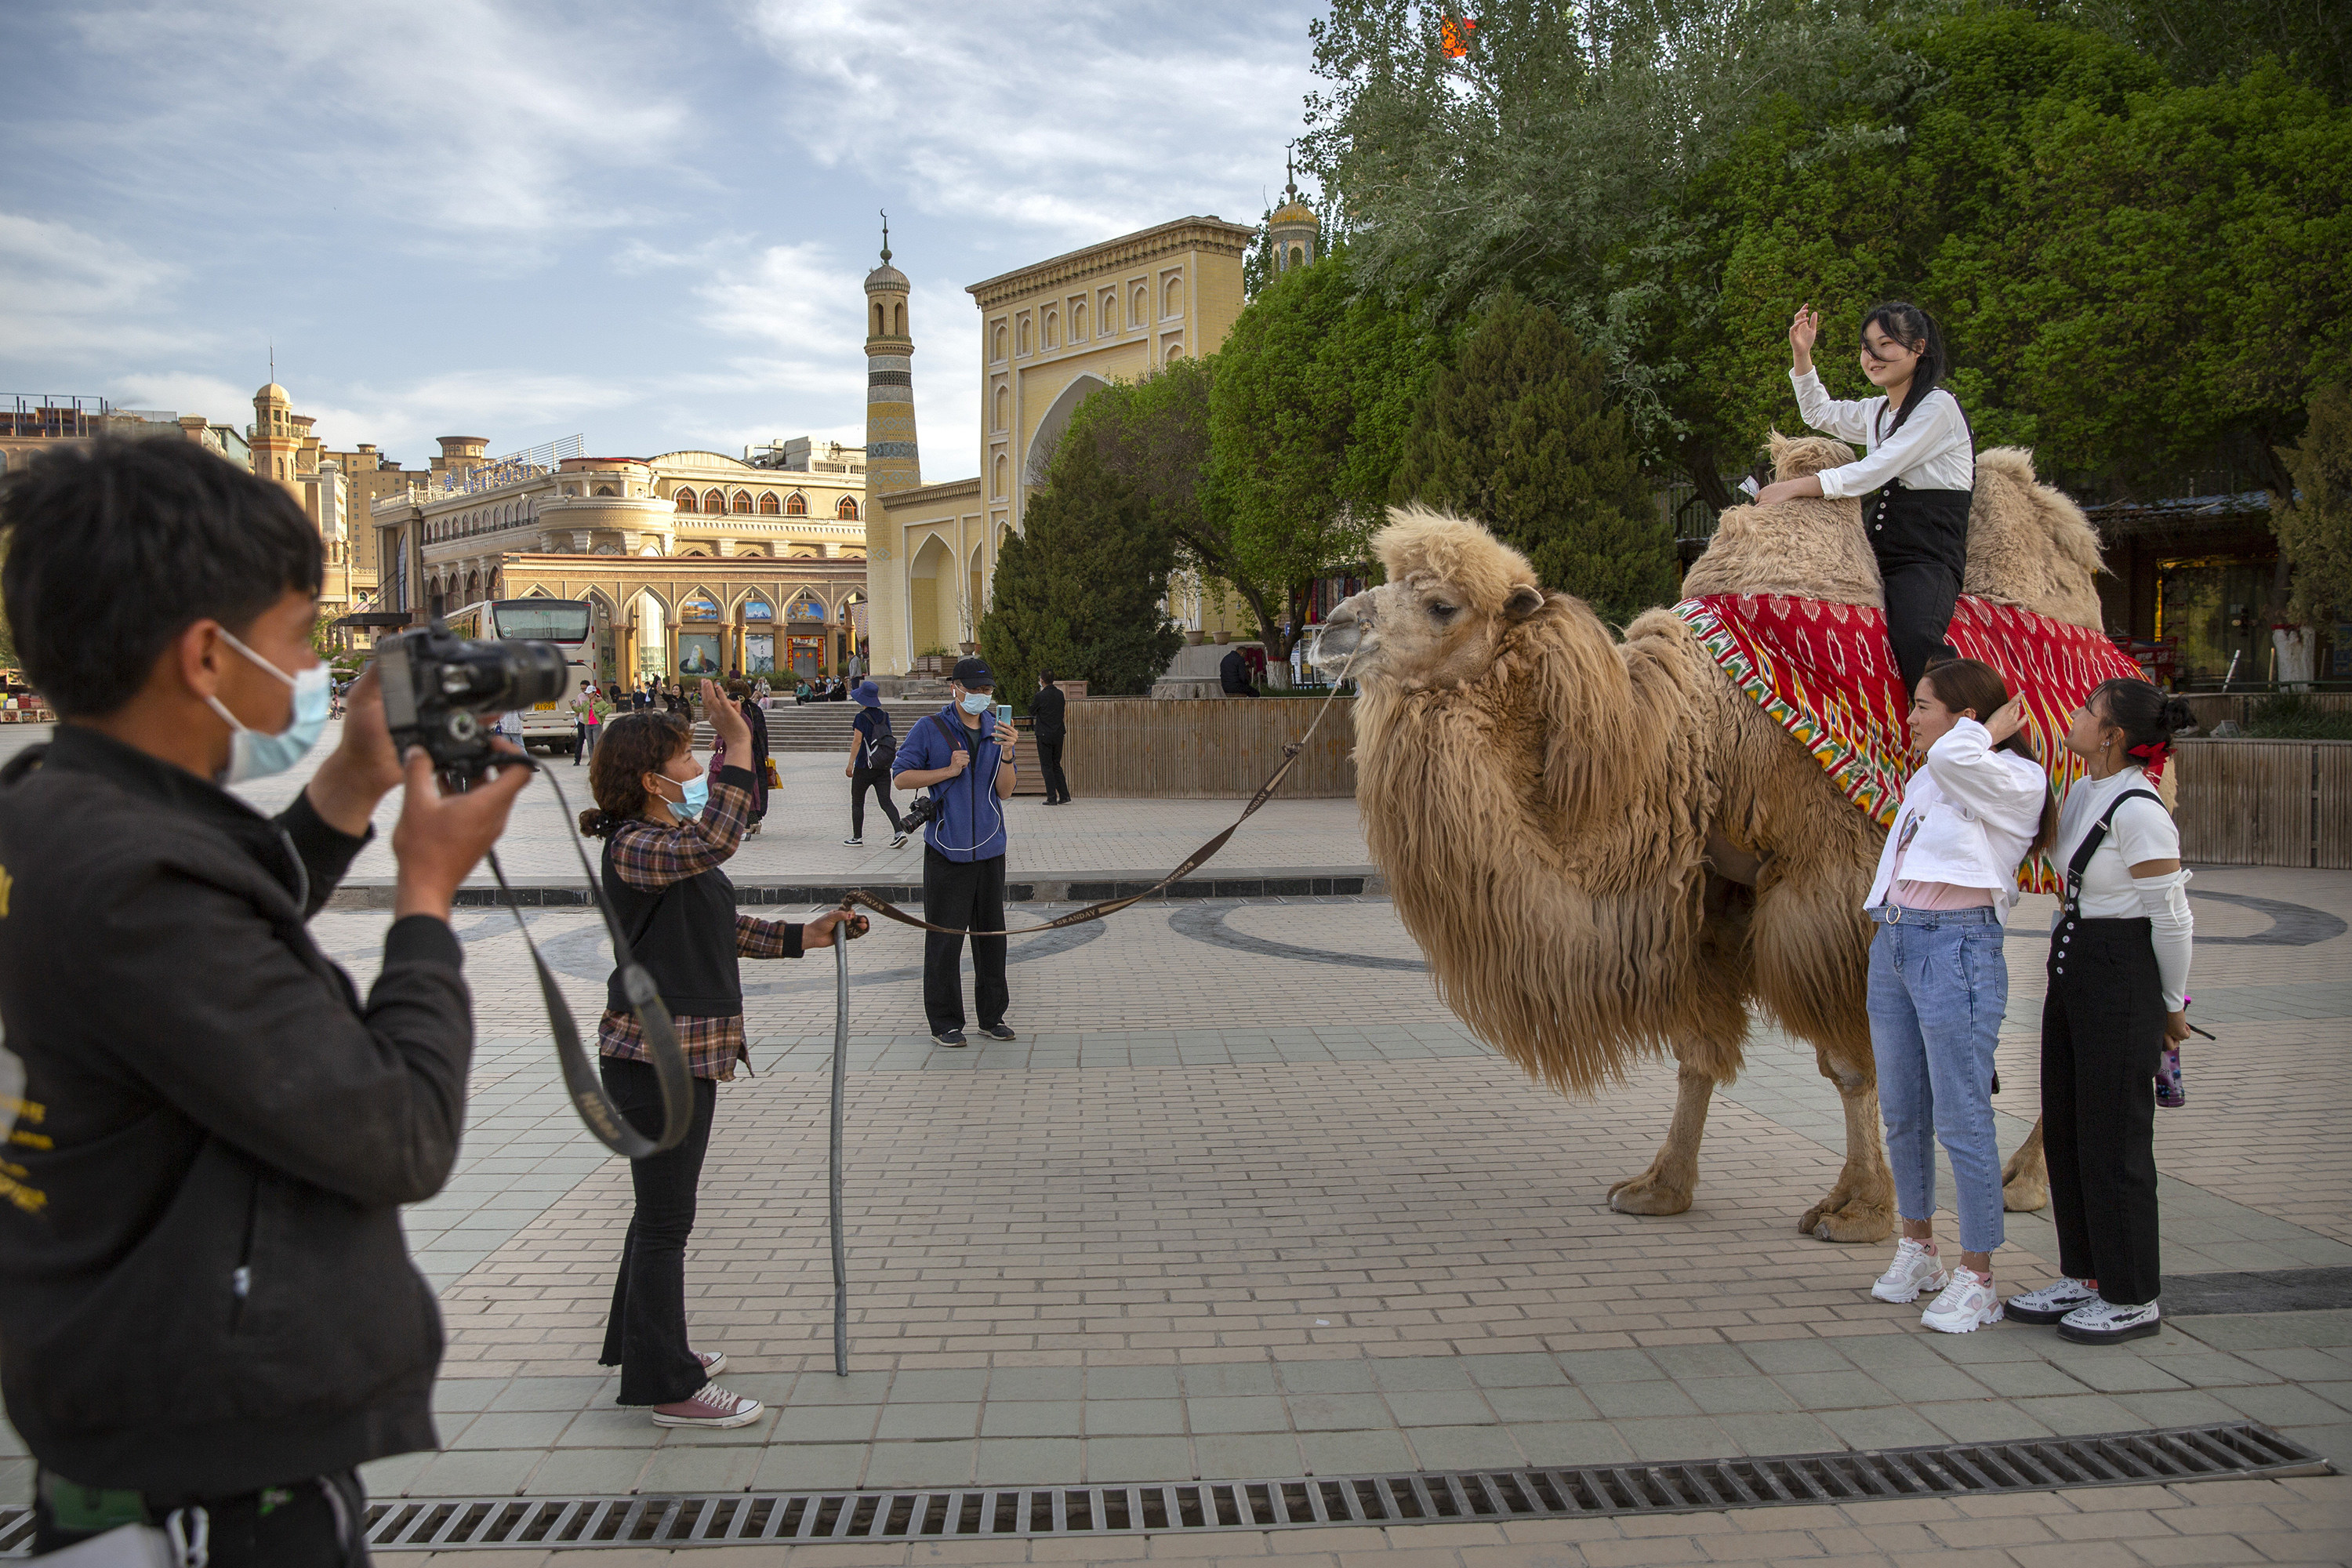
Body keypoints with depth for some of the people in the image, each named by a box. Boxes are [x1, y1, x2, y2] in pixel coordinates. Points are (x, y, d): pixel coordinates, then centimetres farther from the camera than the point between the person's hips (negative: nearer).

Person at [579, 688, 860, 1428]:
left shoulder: (673, 840, 13)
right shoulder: (633, 848, -19)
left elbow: (719, 928, 20)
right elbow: (716, 843, -39)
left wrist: (802, 936, 15)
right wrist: (739, 750, -39)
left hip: (687, 1050, 10)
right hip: (654, 1054, -10)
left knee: (663, 1207, 22)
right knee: (665, 1220, 0)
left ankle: (641, 1342, 38)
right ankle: (668, 1386, 10)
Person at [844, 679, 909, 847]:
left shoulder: (862, 717, -11)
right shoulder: (884, 715, 7)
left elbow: (857, 741, -15)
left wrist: (850, 764, -13)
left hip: (864, 766, -5)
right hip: (884, 766, 5)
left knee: (857, 802, 9)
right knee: (885, 801, 2)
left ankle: (857, 837, 14)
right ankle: (899, 832, -14)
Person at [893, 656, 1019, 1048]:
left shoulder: (997, 730, 9)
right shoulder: (930, 728, -2)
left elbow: (1005, 792, 4)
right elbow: (901, 776, -2)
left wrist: (1007, 754, -13)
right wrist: (948, 771, -12)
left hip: (989, 849, 4)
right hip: (947, 851, -4)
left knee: (991, 934, 9)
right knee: (944, 939, -2)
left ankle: (992, 1017, 20)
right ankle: (945, 1022, 8)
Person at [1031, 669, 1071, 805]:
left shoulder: (1040, 696, -13)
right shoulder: (1060, 694, 4)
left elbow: (1031, 711, 1)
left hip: (1044, 735, -5)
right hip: (1058, 734, 5)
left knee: (1047, 767, 1)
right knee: (1057, 766, 14)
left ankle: (1052, 798, -1)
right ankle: (1064, 796, 11)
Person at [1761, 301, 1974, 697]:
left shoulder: (1939, 407, -7)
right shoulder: (1876, 411, 18)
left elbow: (1874, 471, -14)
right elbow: (1819, 414, 37)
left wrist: (1794, 487, -14)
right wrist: (1801, 354, 24)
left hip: (1929, 558, -9)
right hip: (1880, 552, 9)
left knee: (1915, 639, -35)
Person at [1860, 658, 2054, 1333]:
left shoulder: (2013, 780, -9)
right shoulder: (1924, 778, 15)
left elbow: (1951, 756, -30)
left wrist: (1994, 730, -10)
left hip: (1957, 948, -8)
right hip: (1892, 943, 8)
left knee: (1961, 1120, -4)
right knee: (1901, 1114, 15)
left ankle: (1977, 1280, 7)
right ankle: (1917, 1250, 31)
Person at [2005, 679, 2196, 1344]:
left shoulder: (2137, 811, -19)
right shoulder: (2082, 795, 8)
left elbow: (2172, 919, -13)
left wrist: (2172, 1006, -3)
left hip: (2123, 972, -9)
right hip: (2072, 966, 9)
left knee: (2113, 1136, 0)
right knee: (2065, 1128, 13)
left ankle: (2133, 1298, 14)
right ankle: (2084, 1277, 26)